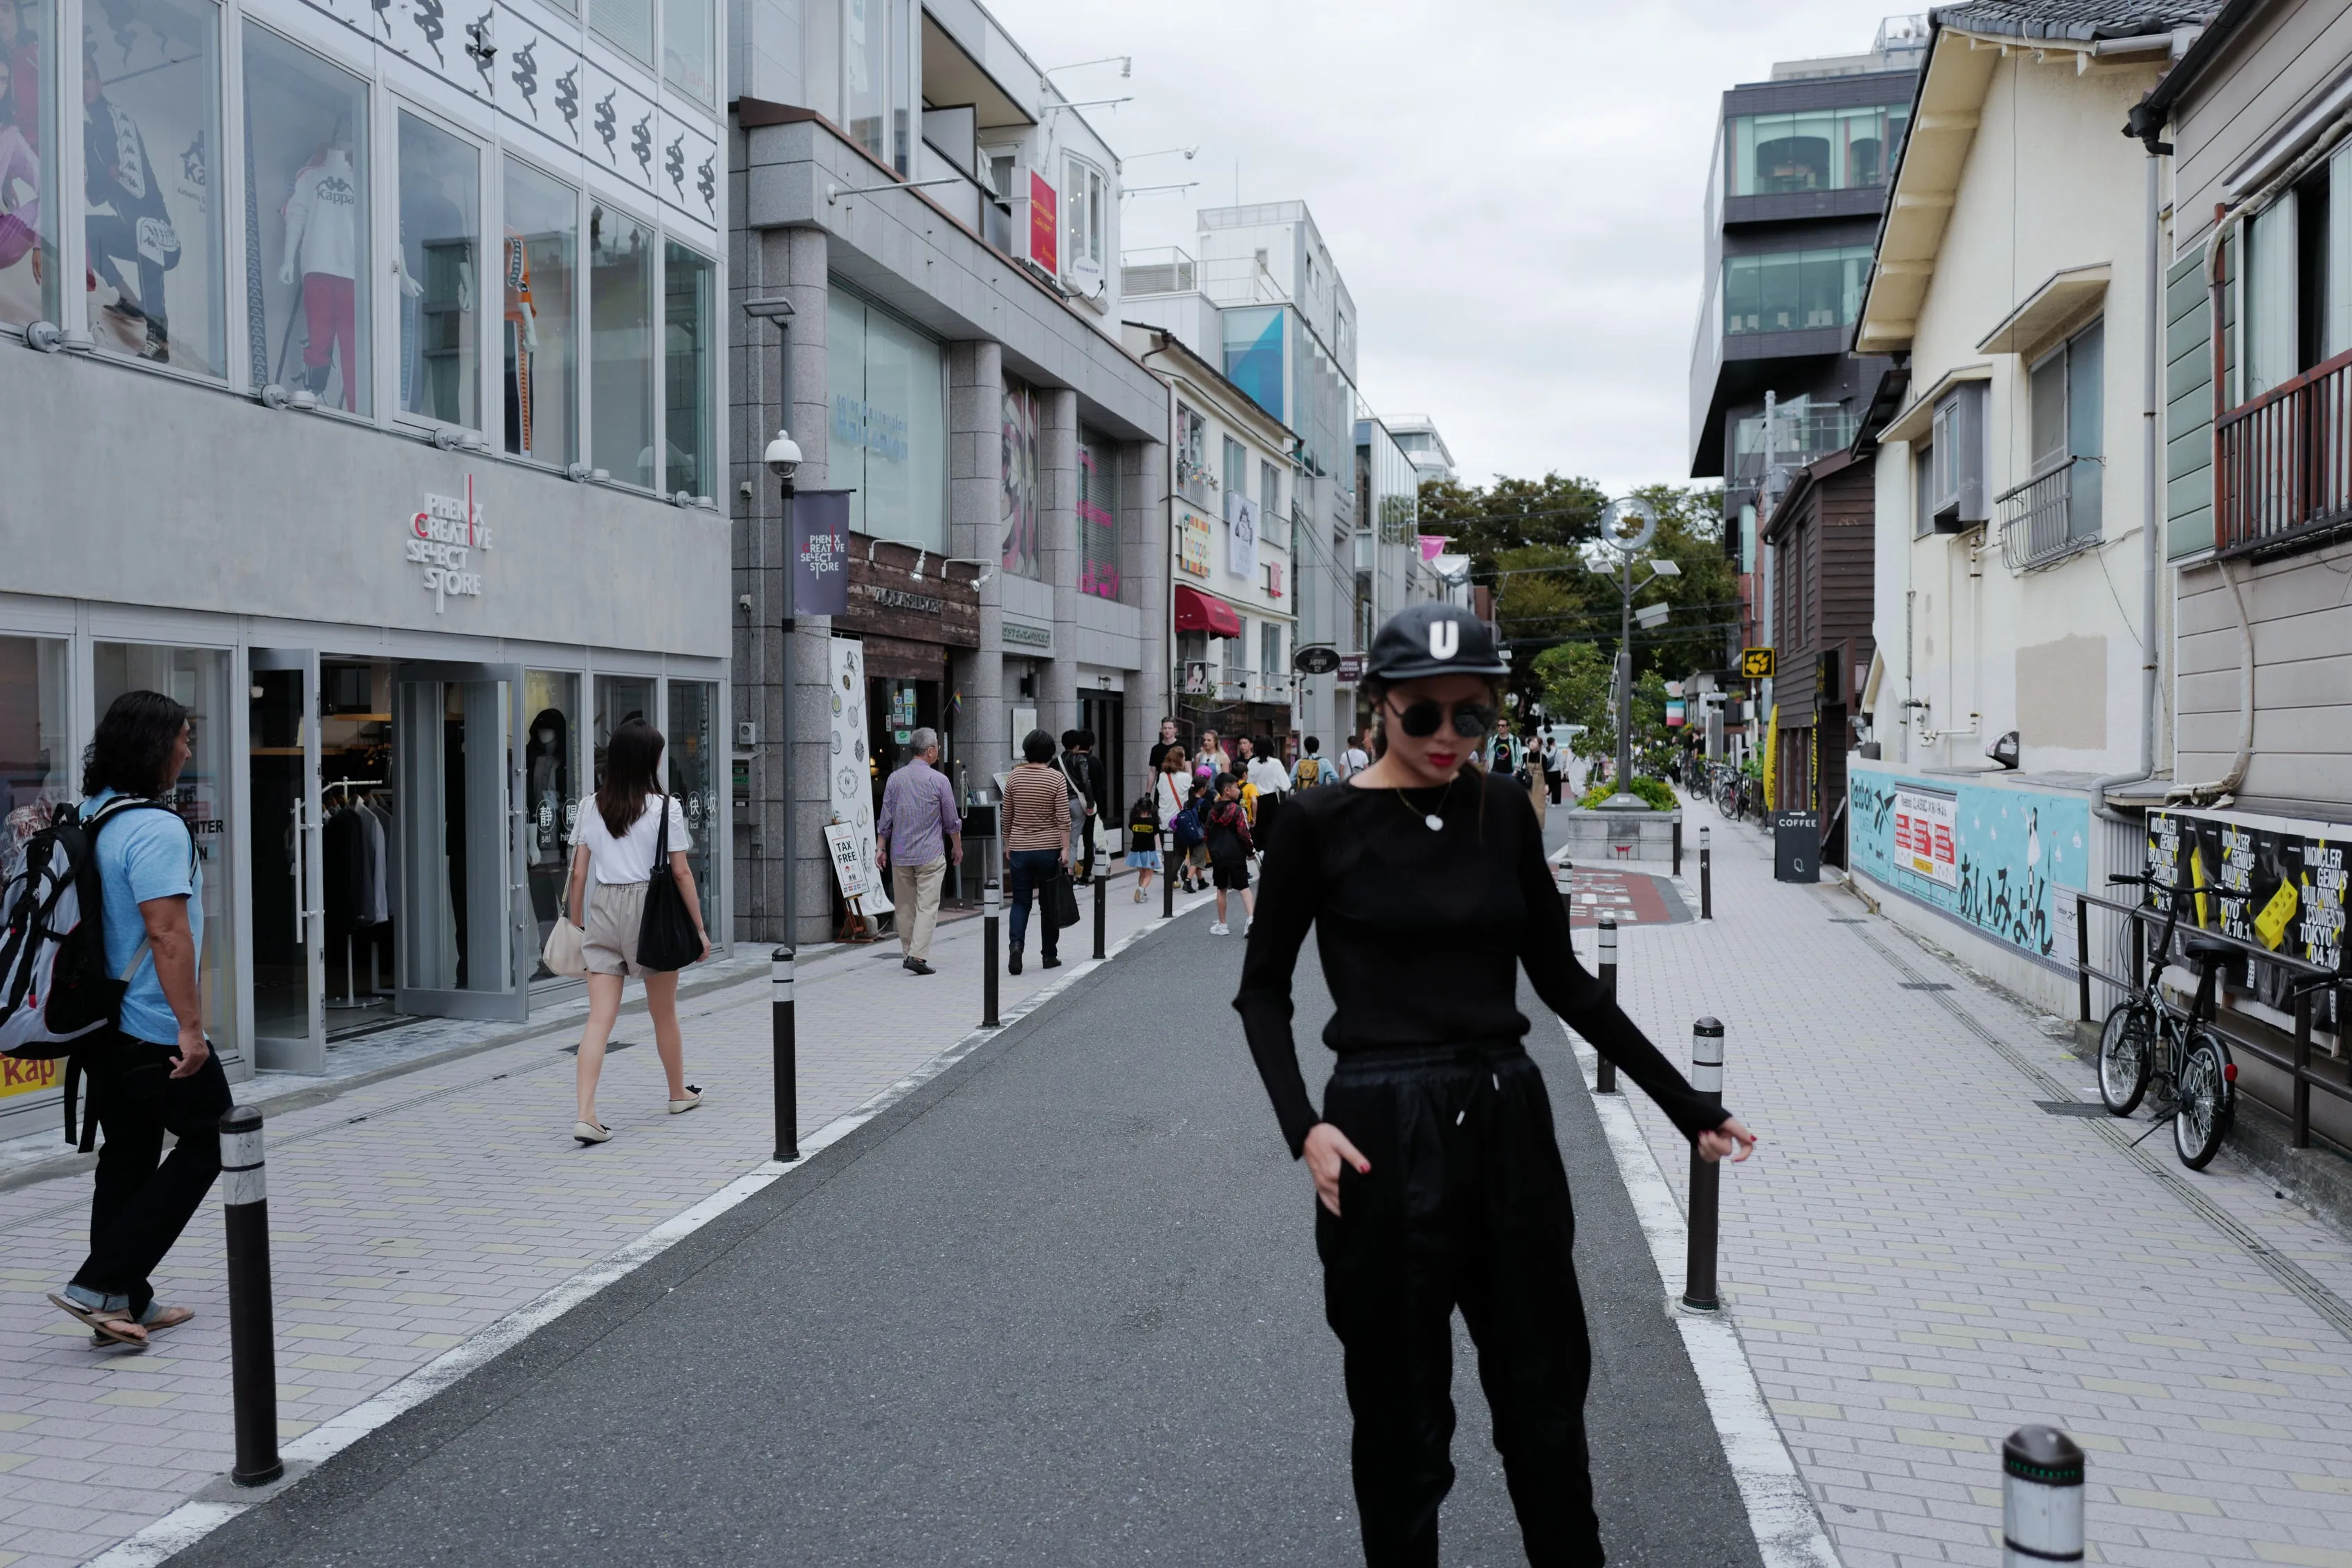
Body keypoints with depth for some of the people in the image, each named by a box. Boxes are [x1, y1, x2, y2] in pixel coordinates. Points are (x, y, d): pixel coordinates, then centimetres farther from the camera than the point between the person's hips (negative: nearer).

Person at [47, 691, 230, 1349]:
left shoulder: (89, 817, 11)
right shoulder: (155, 827, -19)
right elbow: (168, 933, -24)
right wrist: (190, 1026, -22)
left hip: (100, 1024, 9)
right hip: (152, 1031, -9)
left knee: (127, 1159, 14)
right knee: (209, 1141, 4)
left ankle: (124, 1303, 20)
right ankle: (101, 1284, 1)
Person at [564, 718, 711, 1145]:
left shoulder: (593, 807, 4)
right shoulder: (665, 806, -7)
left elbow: (579, 874, 5)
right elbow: (681, 873, -7)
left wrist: (577, 922, 15)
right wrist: (699, 928, 0)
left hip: (602, 908, 3)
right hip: (649, 907, -3)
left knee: (599, 1018, 0)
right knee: (664, 1013, 15)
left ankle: (585, 1114, -11)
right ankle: (679, 1093, 34)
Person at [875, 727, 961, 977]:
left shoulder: (895, 779, 3)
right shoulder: (939, 780, -7)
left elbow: (885, 819, 6)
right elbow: (952, 820, 1)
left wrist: (881, 848, 14)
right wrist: (957, 846, 15)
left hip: (901, 855, 4)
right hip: (931, 854, -4)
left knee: (905, 906, 13)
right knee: (927, 906, -5)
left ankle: (909, 953, 21)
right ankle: (917, 955, -16)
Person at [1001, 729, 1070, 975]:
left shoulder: (1015, 776, 1)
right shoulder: (1056, 778, -8)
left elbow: (1007, 816, 7)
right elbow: (1063, 818, -11)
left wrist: (1008, 844, 18)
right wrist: (1065, 848, -8)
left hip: (1020, 848, 2)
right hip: (1049, 849, -2)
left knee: (1020, 901, 7)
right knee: (1048, 903, 9)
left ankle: (1016, 944, -16)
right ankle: (1049, 955, 17)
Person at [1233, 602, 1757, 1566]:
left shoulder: (1505, 811, 4)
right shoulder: (1324, 822, -7)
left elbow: (1560, 978, 10)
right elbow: (1263, 986, 0)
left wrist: (1688, 1108, 9)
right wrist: (1303, 1126, -14)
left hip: (1509, 1125, 4)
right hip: (1384, 1137, -3)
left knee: (1546, 1397, 16)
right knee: (1402, 1420, 10)